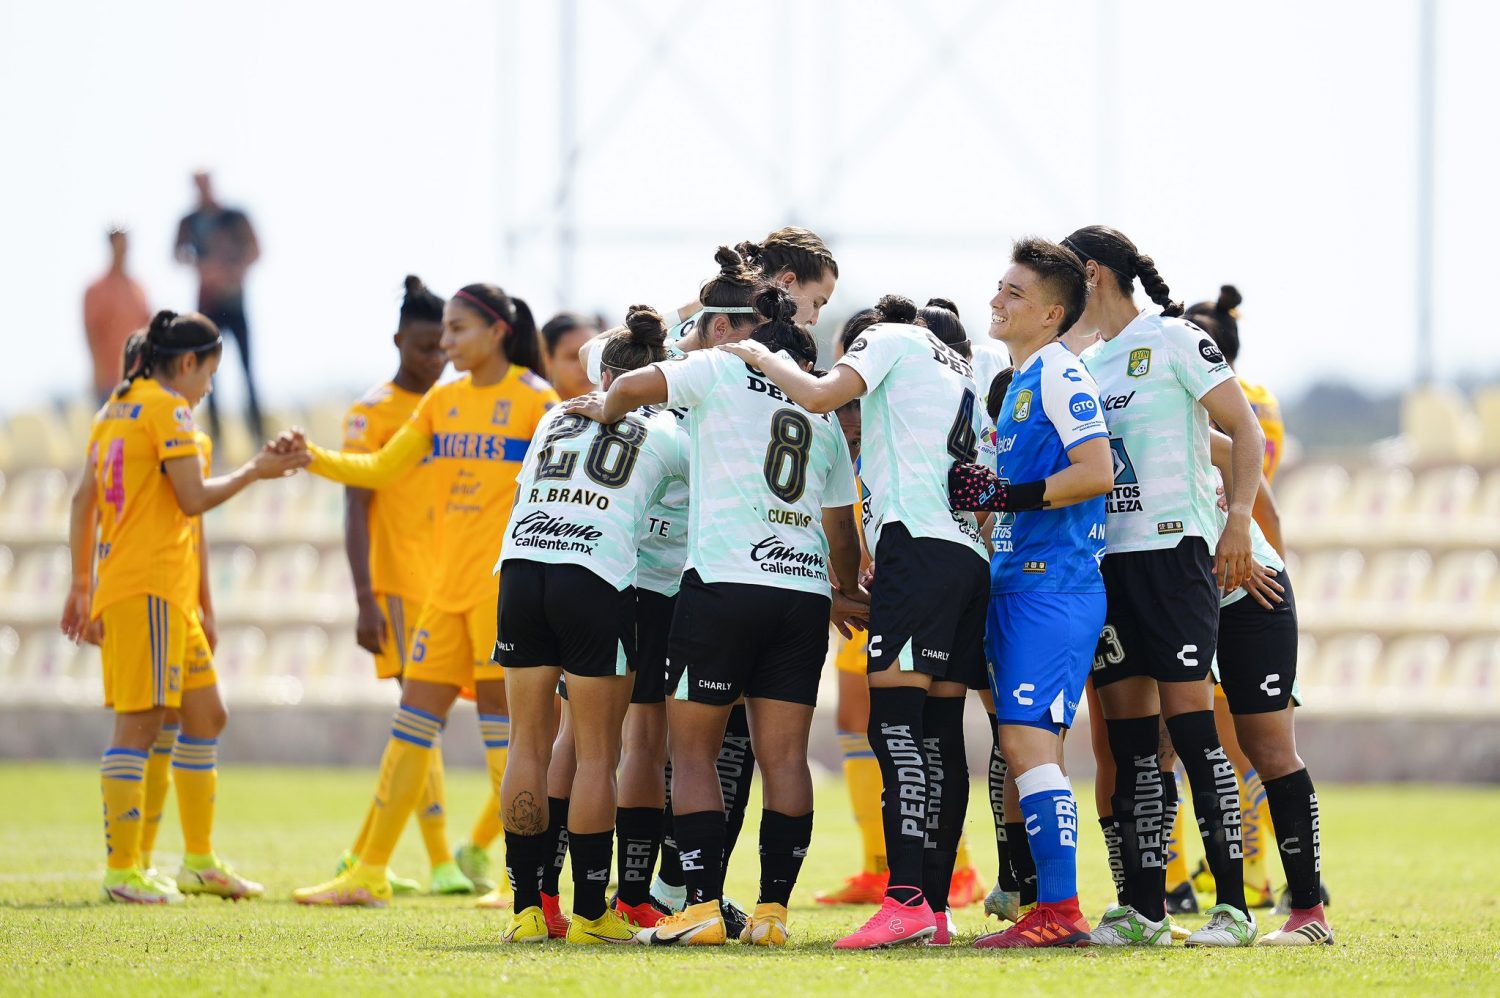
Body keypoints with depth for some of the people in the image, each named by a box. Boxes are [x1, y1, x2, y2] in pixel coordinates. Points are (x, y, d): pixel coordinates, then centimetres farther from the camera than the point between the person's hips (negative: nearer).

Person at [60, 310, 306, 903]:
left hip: (169, 593, 10)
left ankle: (200, 861, 20)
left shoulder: (117, 409, 17)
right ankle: (122, 872, -10)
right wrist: (254, 472, -3)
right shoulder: (167, 409, -9)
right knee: (140, 722, -9)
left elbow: (83, 499, 18)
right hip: (150, 586, -10)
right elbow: (193, 498, -15)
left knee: (205, 715, 15)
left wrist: (82, 580, 21)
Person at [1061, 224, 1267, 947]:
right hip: (1103, 557, 7)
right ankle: (1144, 909, 5)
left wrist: (1237, 522, -16)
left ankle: (1232, 905, -11)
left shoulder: (1172, 340, -2)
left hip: (1171, 547, -7)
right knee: (1128, 733, 4)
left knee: (1187, 717, -12)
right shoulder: (1084, 364, 19)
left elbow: (1247, 432, -5)